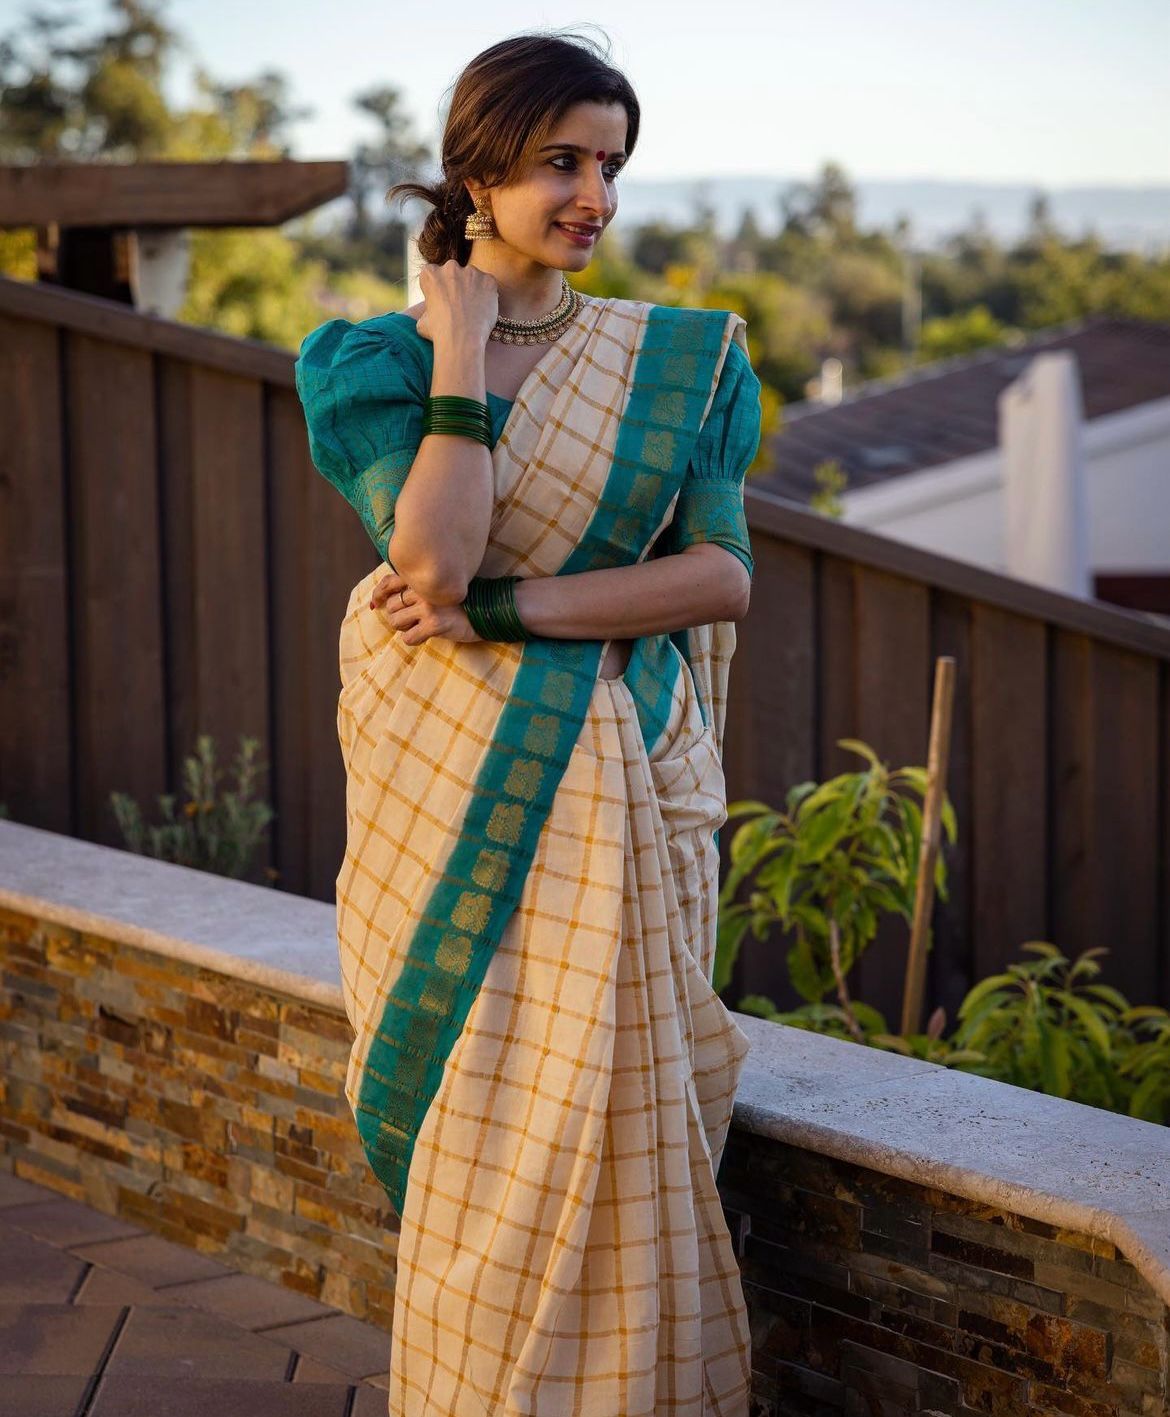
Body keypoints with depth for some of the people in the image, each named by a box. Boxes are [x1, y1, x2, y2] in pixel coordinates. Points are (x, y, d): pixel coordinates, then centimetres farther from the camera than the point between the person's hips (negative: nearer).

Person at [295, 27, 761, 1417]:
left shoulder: (679, 360, 7)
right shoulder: (380, 360, 1)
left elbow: (722, 576, -6)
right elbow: (435, 557, -16)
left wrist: (506, 605, -14)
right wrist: (460, 349, -11)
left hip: (623, 782, 1)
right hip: (453, 785, -1)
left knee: (614, 1125, -1)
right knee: (478, 1130, 1)